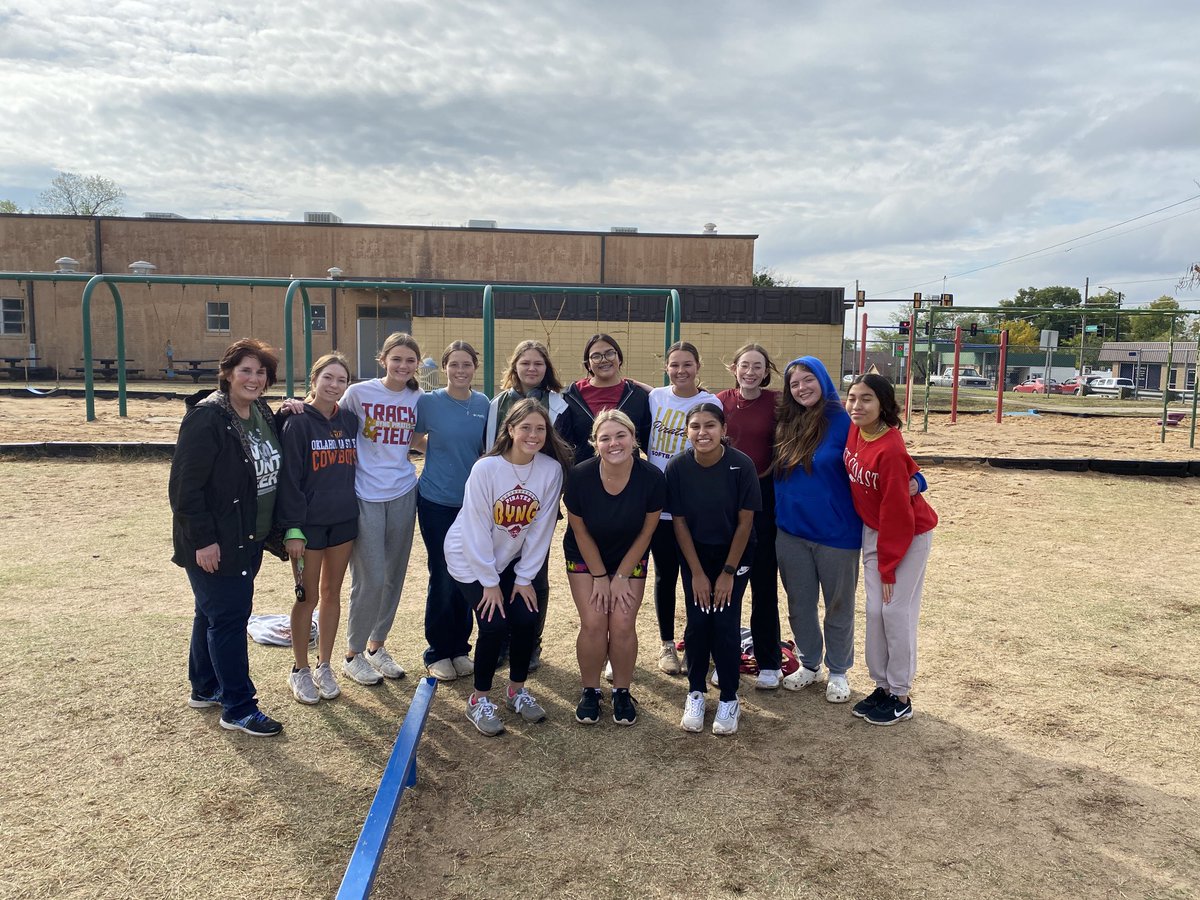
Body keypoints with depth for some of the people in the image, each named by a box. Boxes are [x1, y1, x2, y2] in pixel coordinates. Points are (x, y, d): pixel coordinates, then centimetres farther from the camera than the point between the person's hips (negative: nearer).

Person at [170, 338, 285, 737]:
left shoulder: (262, 413, 6)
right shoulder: (206, 419, -19)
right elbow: (184, 486, -21)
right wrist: (203, 540, -21)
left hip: (248, 539, 8)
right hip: (214, 543, -8)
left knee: (214, 613, 21)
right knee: (228, 617, -2)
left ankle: (205, 687, 36)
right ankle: (238, 708, 9)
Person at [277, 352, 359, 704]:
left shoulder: (350, 420, 5)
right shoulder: (298, 423, -10)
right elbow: (289, 479, -12)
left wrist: (359, 517, 10)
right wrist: (292, 528, -15)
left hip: (344, 521, 5)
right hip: (309, 523, -4)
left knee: (332, 593, 13)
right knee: (308, 596, 5)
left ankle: (324, 665, 27)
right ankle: (300, 670, 21)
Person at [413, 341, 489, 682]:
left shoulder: (483, 403, 2)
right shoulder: (429, 402, -7)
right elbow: (414, 439, 6)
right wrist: (442, 453, -3)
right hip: (437, 502, -3)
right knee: (443, 578, 1)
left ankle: (460, 648, 26)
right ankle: (437, 652, 18)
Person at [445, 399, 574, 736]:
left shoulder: (552, 469, -16)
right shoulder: (485, 468, -25)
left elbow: (541, 528, -9)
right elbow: (476, 530, -20)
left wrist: (524, 577, -6)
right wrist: (489, 582, -15)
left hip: (511, 559, 3)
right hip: (470, 559, -3)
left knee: (526, 620, -7)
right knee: (494, 624, -13)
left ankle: (517, 690, 19)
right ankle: (479, 699, 9)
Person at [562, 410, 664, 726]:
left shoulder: (652, 478, -25)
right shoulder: (579, 476, -26)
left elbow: (646, 532, -11)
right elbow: (580, 531, -11)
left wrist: (621, 577, -8)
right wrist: (600, 577, -7)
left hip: (630, 558, 0)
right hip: (585, 557, 0)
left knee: (623, 625, -9)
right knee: (593, 623, -10)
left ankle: (622, 692, 15)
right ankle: (590, 691, 14)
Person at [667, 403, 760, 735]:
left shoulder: (741, 465, -22)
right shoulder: (677, 467, -17)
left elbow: (745, 521, -14)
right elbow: (679, 522, -9)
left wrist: (728, 572, -12)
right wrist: (697, 573, -9)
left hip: (734, 552, -1)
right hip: (695, 553, 2)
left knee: (725, 622, -7)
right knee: (697, 622, -3)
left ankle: (730, 699, 11)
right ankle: (695, 692, 17)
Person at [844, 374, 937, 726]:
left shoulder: (890, 450, -29)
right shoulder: (855, 431, -9)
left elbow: (897, 513, -23)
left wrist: (888, 566, -16)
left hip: (909, 535, -7)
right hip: (873, 531, 7)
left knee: (896, 611, -1)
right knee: (874, 611, 9)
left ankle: (900, 697, 13)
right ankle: (882, 685, 23)